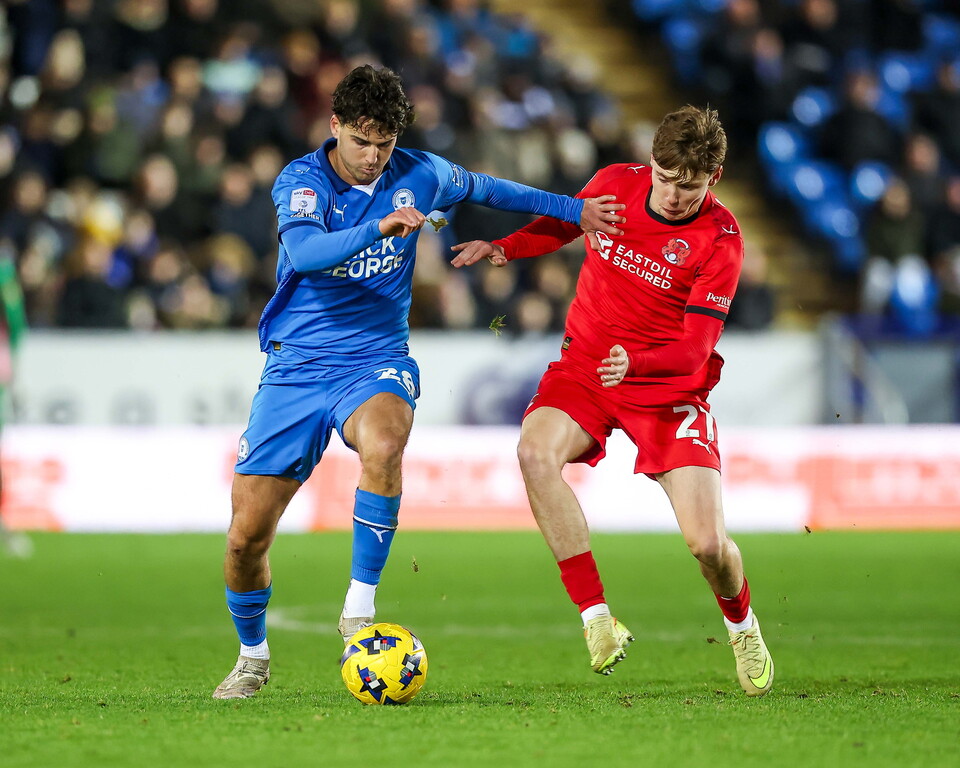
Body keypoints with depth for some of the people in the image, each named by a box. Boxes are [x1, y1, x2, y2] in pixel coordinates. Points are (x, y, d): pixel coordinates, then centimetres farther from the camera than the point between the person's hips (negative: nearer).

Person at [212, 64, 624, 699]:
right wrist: (379, 227, -45)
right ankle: (253, 657, 24)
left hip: (375, 361, 1)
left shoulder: (419, 175, -1)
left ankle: (360, 608, -25)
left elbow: (484, 189, 20)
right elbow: (305, 251, -30)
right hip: (296, 366, 0)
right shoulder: (302, 181, -10)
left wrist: (574, 210, 21)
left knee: (383, 444, -37)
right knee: (248, 536, -3)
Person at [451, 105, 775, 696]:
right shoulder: (616, 184, -6)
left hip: (670, 386, -2)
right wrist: (503, 248, -1)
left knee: (707, 544, -14)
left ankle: (742, 625, 25)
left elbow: (697, 348, -21)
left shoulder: (720, 239, -15)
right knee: (536, 451, -32)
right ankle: (598, 620, -26)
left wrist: (635, 362, -40)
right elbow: (561, 224, 18)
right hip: (585, 365, 2)